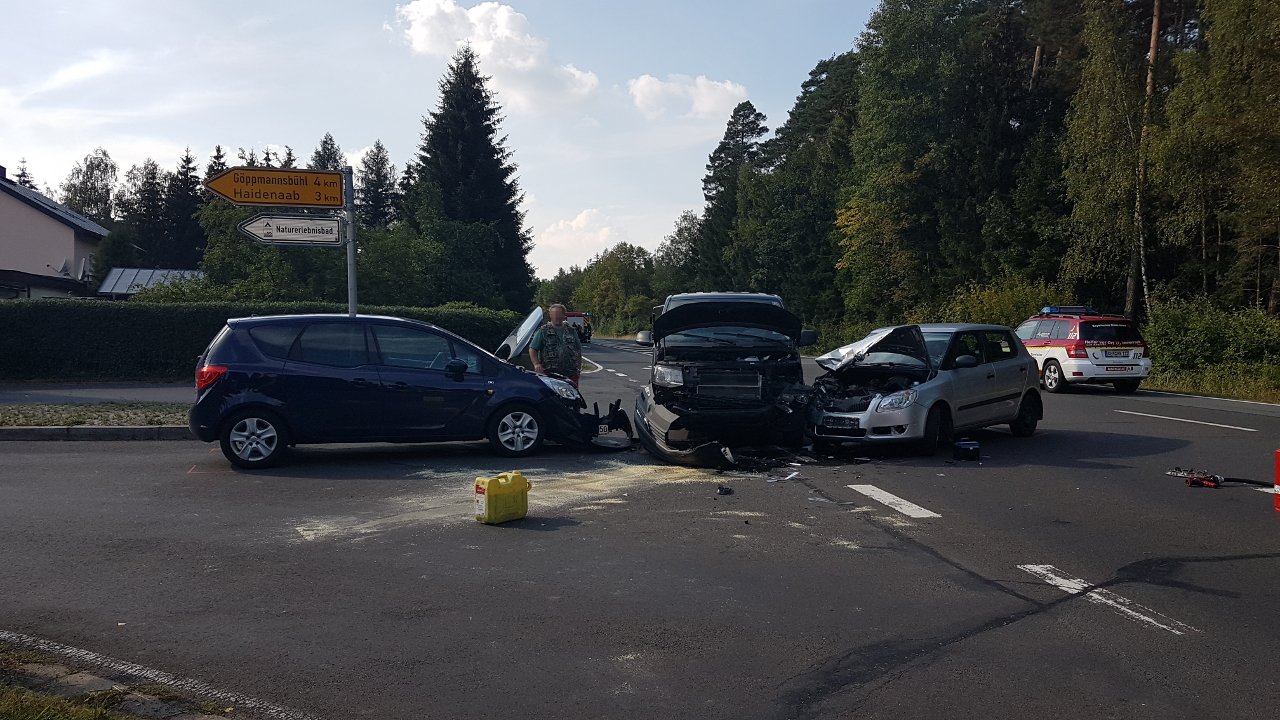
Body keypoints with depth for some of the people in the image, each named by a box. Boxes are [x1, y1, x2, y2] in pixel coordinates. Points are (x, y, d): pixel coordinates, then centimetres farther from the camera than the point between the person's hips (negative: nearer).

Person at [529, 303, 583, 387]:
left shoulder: (571, 331, 16)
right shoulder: (543, 331, 5)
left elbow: (579, 350, 21)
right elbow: (532, 349, 2)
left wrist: (579, 368, 12)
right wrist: (536, 364, -14)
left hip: (571, 374, 3)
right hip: (550, 373, -3)